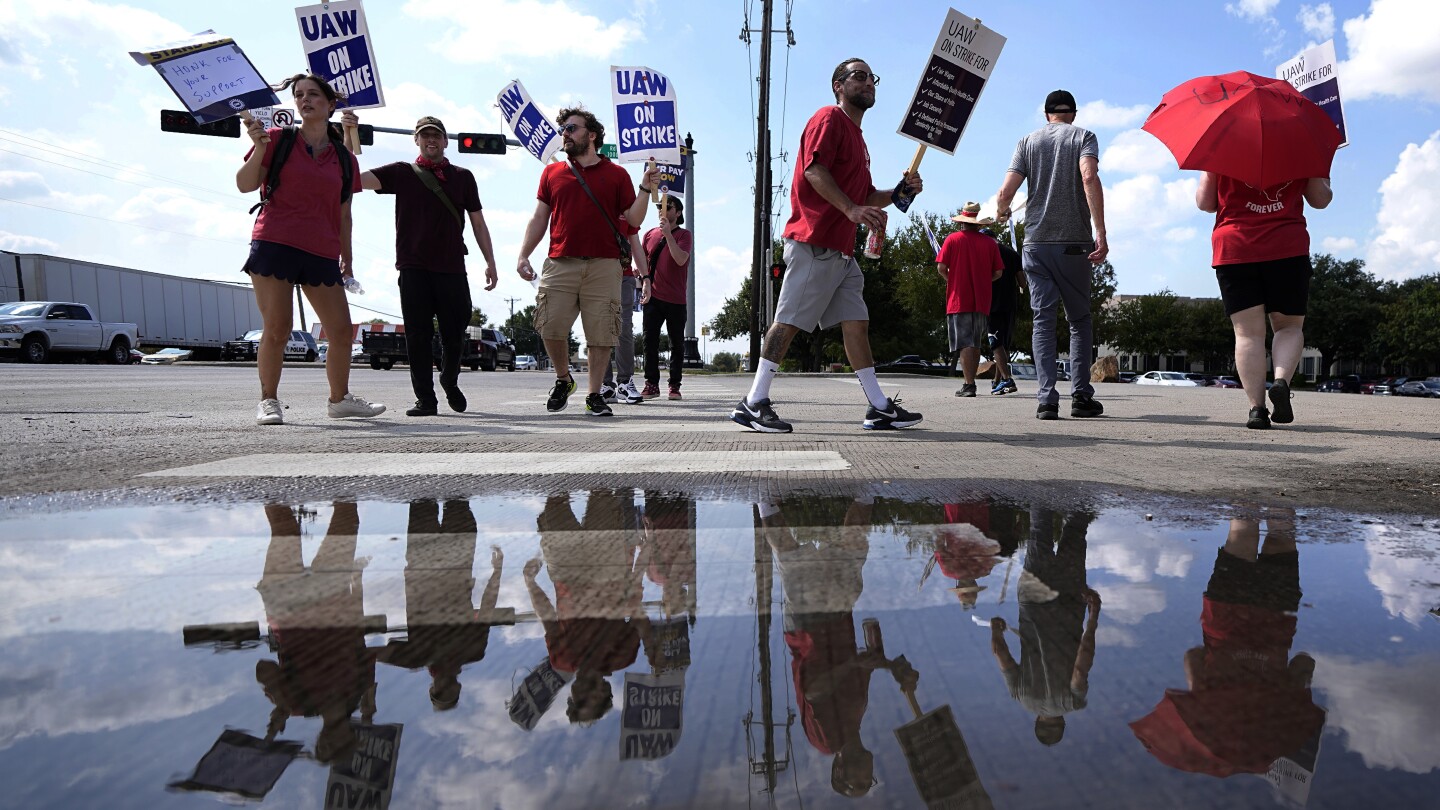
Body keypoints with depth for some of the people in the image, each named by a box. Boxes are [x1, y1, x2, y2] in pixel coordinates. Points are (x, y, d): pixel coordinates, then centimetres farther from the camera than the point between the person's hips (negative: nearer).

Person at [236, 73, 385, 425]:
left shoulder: (344, 158, 13)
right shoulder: (278, 139, 5)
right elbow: (244, 185, -1)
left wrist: (347, 257, 15)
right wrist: (259, 148, -14)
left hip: (322, 254, 3)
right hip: (274, 244, -3)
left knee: (342, 330, 2)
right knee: (277, 330, -7)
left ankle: (340, 399, 19)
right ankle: (268, 401, 7)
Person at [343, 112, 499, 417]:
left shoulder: (462, 177, 14)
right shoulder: (402, 173, 10)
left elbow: (477, 223, 14)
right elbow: (355, 178, -1)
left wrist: (490, 262, 7)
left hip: (452, 268, 1)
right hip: (413, 268, -1)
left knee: (454, 334, 5)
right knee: (418, 335, -2)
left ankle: (450, 382, 31)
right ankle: (426, 399, 4)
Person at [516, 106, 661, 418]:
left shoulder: (617, 175, 11)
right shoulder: (552, 173, 17)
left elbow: (634, 220, 7)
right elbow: (539, 218, 16)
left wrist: (645, 189, -8)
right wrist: (523, 255, 6)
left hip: (603, 266, -1)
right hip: (560, 264, 2)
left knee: (601, 333, -3)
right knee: (551, 327, -7)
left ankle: (594, 395, 9)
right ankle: (563, 379, 18)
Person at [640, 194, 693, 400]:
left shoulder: (684, 235, 0)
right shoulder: (650, 234, 11)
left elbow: (680, 259, -17)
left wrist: (668, 233, -20)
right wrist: (644, 281, 3)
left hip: (676, 298, -3)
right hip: (653, 296, 3)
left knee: (677, 343, 3)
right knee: (650, 340, -2)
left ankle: (675, 385, 9)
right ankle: (652, 384, 4)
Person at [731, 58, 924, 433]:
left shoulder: (856, 135, 28)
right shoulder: (829, 118, -1)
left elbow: (865, 197, 30)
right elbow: (814, 169, -17)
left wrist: (899, 193, 13)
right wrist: (852, 209, -26)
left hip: (841, 250, 10)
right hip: (815, 243, -10)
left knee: (857, 323, 6)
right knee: (790, 319, -10)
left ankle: (880, 408, 8)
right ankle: (753, 403, -7)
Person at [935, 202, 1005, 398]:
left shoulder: (952, 239, -2)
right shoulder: (990, 242, 5)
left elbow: (941, 267, -7)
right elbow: (998, 272, 3)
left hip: (959, 299, -3)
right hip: (982, 301, 3)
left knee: (965, 344, -4)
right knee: (975, 344, 14)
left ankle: (969, 385, -11)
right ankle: (971, 382, 21)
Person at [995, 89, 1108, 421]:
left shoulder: (1028, 141, 10)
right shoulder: (1083, 136, 6)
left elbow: (1006, 191, -1)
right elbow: (1089, 177, -14)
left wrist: (1002, 213, 23)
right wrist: (1100, 233, -18)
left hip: (1037, 243, 1)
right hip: (1074, 244, -1)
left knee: (1043, 320, 1)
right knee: (1079, 319, 9)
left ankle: (1047, 399, -8)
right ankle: (1081, 396, 5)